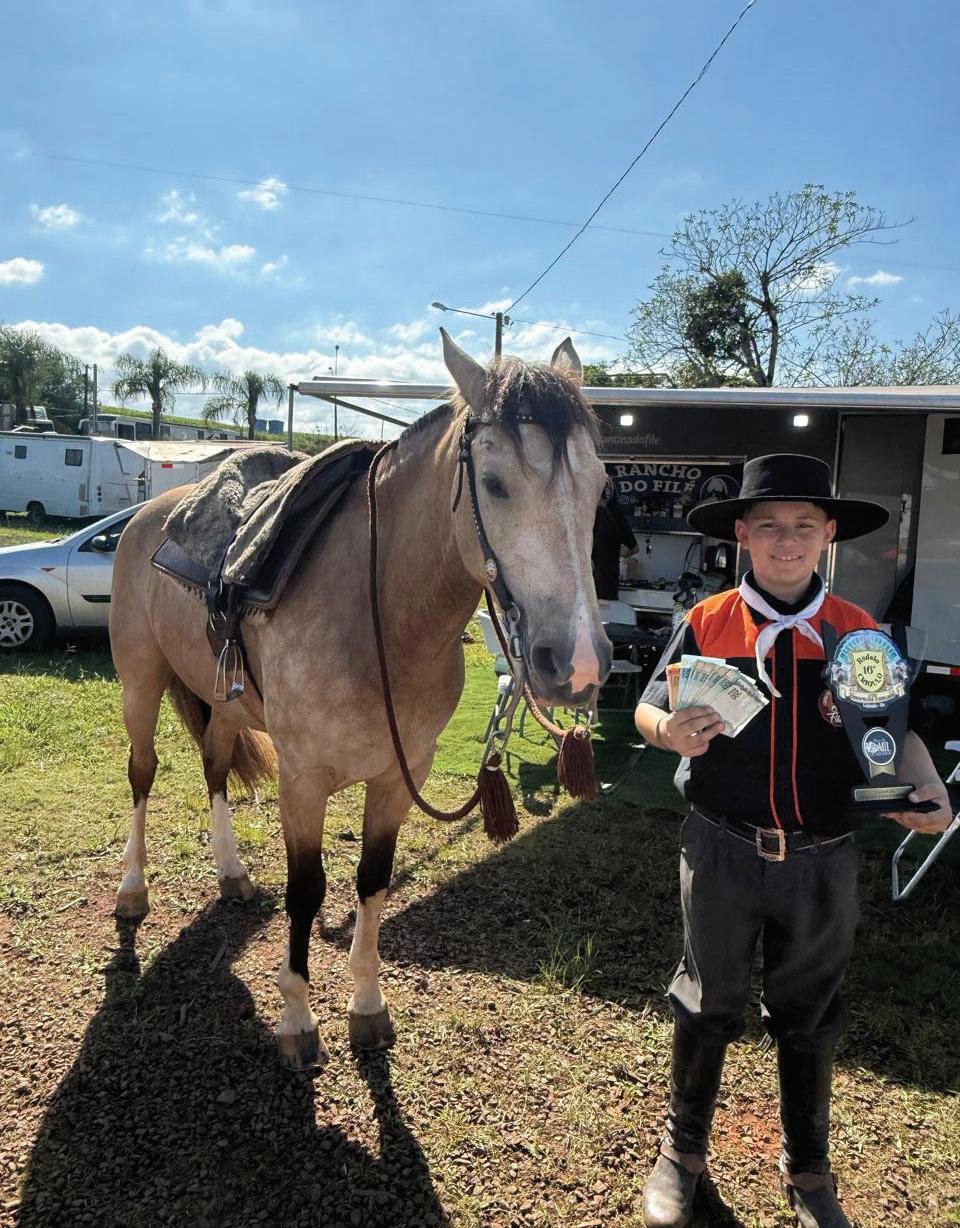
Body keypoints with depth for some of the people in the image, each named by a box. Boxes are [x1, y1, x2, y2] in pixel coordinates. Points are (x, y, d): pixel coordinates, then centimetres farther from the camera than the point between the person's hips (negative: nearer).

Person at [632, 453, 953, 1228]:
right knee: (708, 1006, 16)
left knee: (810, 1018, 19)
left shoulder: (859, 632, -1)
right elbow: (647, 711, -2)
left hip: (823, 860, 2)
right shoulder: (706, 623, -6)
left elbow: (896, 731, 4)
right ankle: (682, 1153, 39)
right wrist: (671, 730, -25)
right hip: (723, 852, -1)